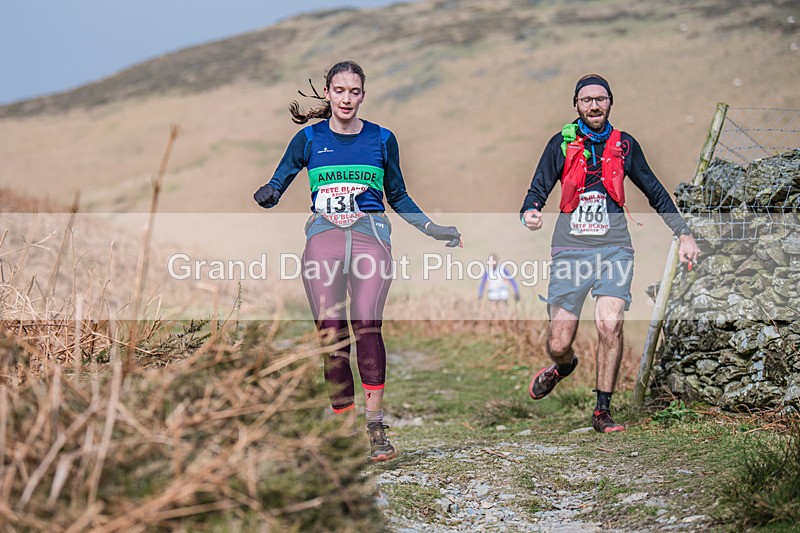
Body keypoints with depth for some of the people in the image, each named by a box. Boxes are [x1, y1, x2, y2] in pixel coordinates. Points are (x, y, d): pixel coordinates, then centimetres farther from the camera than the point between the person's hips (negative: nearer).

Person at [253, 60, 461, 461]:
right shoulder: (309, 138, 9)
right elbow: (276, 186, 10)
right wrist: (266, 196, -13)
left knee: (367, 326, -20)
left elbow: (398, 197, 21)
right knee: (331, 333, -11)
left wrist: (432, 228, 12)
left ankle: (375, 426, -17)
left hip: (370, 235, -1)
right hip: (324, 236, 1)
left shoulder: (382, 139, 10)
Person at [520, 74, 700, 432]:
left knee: (609, 324, -21)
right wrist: (530, 214, -21)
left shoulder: (624, 145, 10)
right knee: (559, 344, -4)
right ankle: (563, 366, 35)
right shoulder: (562, 144, 4)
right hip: (570, 251, -1)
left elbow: (655, 192, 20)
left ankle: (602, 411, -5)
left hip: (614, 250, 1)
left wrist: (684, 235, 17)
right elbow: (538, 190, 3)